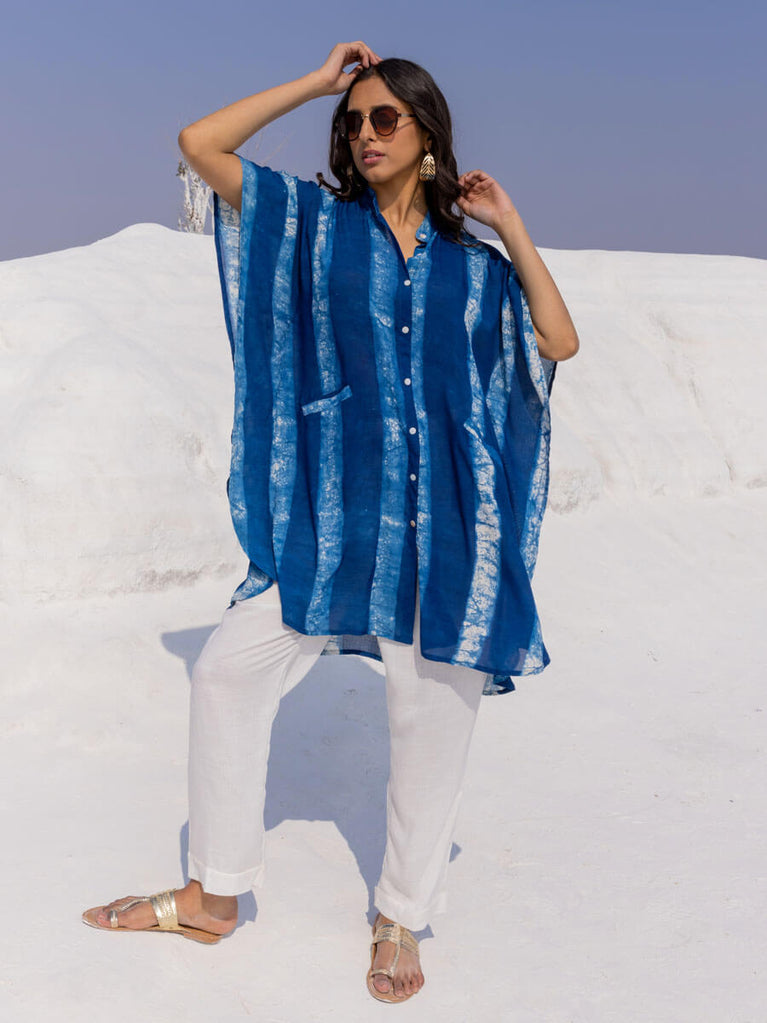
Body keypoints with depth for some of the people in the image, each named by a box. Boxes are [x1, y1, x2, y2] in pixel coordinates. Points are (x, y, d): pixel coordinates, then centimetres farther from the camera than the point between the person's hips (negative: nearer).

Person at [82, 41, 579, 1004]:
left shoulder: (472, 264, 13)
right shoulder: (317, 221, 9)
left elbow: (559, 342, 4)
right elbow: (199, 142, 3)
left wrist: (510, 224, 7)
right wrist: (317, 81, 7)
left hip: (445, 520, 1)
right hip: (334, 510, 0)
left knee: (430, 711, 4)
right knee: (228, 669, -1)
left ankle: (401, 920, 23)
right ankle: (213, 895, 18)